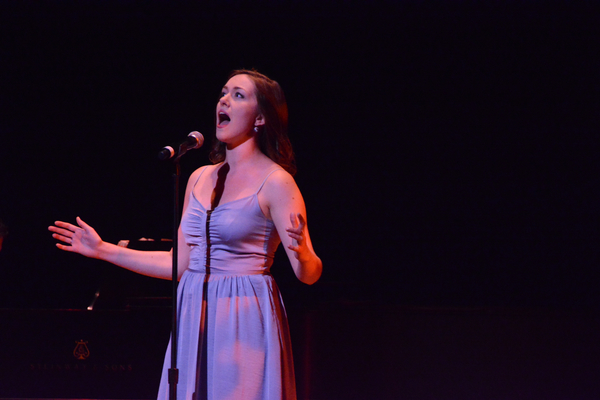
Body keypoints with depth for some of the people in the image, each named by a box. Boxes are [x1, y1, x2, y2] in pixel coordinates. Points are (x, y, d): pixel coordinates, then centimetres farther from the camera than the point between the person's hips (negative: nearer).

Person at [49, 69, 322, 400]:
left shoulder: (274, 182, -6)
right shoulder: (200, 178, 13)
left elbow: (309, 274, -11)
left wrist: (299, 250, -34)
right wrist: (102, 250, 20)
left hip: (245, 322, -6)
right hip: (194, 322, 6)